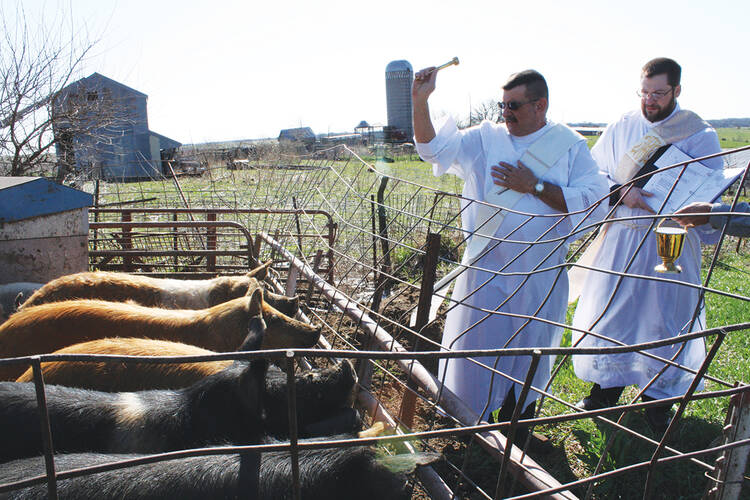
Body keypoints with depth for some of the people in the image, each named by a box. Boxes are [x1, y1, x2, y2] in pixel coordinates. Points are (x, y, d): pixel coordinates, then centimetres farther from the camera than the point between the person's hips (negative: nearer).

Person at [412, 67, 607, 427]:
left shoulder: (570, 145, -2)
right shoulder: (485, 138, 2)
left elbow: (594, 202, -11)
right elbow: (434, 148, -4)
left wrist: (534, 186, -16)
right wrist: (420, 101, -18)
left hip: (539, 274, 0)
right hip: (486, 269, 0)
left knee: (528, 351, 16)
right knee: (479, 348, 7)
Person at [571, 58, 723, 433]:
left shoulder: (699, 134, -1)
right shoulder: (621, 127, 5)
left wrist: (703, 232, -12)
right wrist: (619, 191, -13)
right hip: (621, 237, 2)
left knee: (663, 318, 4)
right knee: (610, 309, 8)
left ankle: (658, 399, 24)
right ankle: (607, 387, 28)